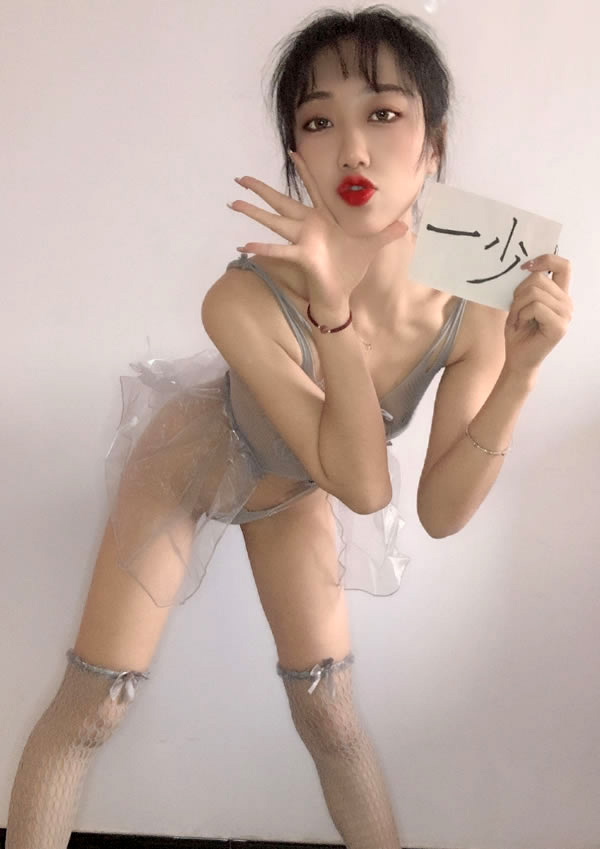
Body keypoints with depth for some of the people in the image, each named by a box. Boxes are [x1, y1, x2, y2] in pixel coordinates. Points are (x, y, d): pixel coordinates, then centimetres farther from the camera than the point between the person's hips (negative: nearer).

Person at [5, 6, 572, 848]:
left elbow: (442, 510, -23)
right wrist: (332, 302, -50)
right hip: (189, 459, -3)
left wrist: (521, 370, -35)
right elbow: (365, 487, -39)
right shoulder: (245, 302, -41)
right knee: (91, 710, 0)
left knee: (331, 713, 8)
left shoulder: (468, 318, -27)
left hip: (291, 490, 3)